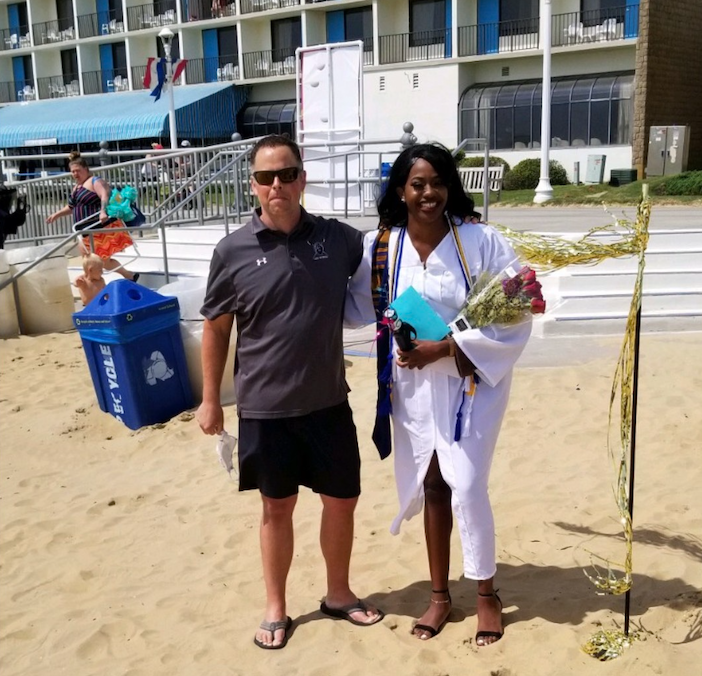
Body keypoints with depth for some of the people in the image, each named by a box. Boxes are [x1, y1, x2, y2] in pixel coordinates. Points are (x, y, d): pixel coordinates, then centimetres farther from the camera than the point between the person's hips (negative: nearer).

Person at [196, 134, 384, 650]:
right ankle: (276, 608, 33)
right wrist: (210, 399, 2)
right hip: (265, 408, -2)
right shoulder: (233, 252, -9)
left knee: (342, 500, 14)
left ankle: (339, 593, 38)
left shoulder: (337, 238, -4)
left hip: (328, 403, 2)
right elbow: (216, 328, 0)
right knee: (277, 508, 13)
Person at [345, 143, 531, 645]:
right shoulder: (379, 246, -5)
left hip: (471, 383, -3)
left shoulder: (482, 241, -15)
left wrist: (443, 349, -20)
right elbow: (359, 307, 8)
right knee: (431, 486, 13)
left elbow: (513, 318, -15)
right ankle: (440, 595, 30)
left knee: (466, 487, -5)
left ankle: (487, 593, 21)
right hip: (413, 387, 3)